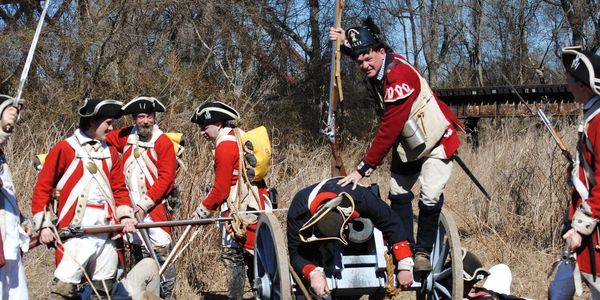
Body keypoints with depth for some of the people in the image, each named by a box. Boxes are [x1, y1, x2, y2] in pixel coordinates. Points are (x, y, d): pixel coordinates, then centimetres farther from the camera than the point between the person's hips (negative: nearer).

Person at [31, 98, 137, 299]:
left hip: (106, 230, 6)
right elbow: (42, 188, -1)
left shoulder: (110, 152, 17)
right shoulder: (65, 149, 0)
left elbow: (119, 189, 20)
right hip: (76, 229, -6)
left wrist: (125, 216, 2)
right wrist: (44, 225, -8)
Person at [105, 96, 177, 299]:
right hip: (131, 208, 5)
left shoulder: (163, 142, -8)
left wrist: (145, 204, -16)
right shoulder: (125, 137, 6)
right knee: (139, 255, 13)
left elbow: (165, 178, -12)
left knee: (162, 252, -12)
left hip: (156, 206, -5)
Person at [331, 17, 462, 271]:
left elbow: (389, 130, -32)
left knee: (430, 197, -19)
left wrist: (364, 168, -28)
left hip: (436, 141, -9)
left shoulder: (400, 77, -32)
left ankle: (423, 251, -2)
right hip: (408, 144, 9)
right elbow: (360, 50, 25)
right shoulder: (378, 68, -6)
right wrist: (348, 41, 5)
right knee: (398, 193, 9)